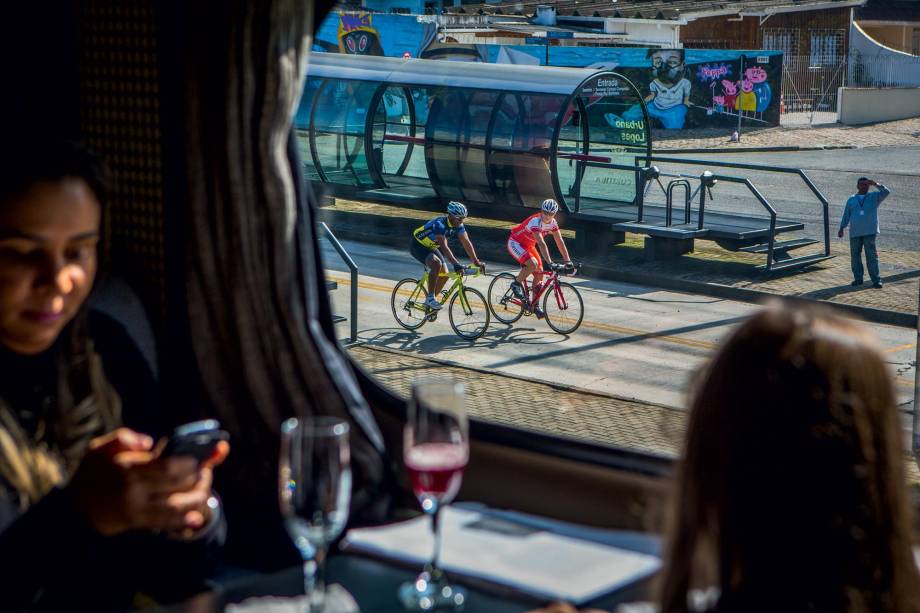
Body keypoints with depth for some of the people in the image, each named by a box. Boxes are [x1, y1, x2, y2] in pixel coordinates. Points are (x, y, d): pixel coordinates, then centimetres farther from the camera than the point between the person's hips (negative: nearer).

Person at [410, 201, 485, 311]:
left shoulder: (458, 226, -11)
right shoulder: (440, 224, -34)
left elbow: (466, 243, -13)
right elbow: (444, 247, -43)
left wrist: (477, 262, -22)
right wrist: (456, 264, -51)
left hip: (431, 247, 8)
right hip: (418, 245, -8)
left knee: (444, 274, -2)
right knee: (437, 264, -32)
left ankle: (429, 302, 14)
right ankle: (430, 298, -22)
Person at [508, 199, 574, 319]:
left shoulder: (552, 223, -11)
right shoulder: (535, 221, -33)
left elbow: (560, 242, -10)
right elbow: (541, 244, -41)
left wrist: (568, 262, -18)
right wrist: (549, 263, -48)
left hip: (528, 246, 8)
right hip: (515, 243, -8)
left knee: (539, 273, -2)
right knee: (533, 264, -31)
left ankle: (535, 306, 8)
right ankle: (516, 284, -8)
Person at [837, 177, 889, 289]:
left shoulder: (874, 197, 8)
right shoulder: (851, 200, 12)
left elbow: (886, 192, -7)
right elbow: (846, 215, 12)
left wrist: (875, 184, -17)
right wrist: (841, 228, 7)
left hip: (869, 232, -2)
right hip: (855, 233, 2)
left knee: (871, 256, -5)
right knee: (855, 256, 5)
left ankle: (876, 280, -4)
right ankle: (858, 278, 15)